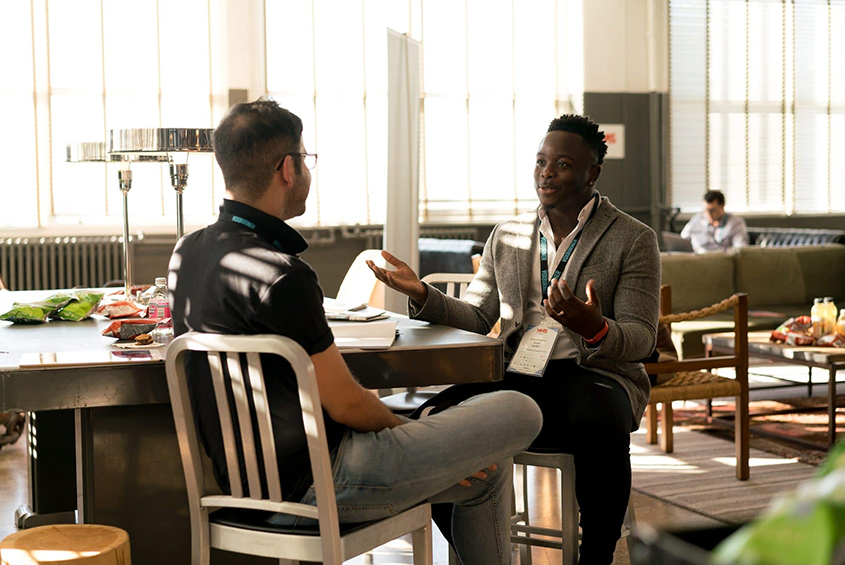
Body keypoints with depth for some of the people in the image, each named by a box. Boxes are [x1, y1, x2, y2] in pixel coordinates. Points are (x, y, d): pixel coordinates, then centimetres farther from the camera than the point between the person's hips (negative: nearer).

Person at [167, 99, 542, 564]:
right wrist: (405, 430, 1)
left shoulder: (188, 251, 4)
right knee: (518, 413, -3)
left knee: (483, 474, 22)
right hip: (313, 482, -10)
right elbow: (345, 404, -17)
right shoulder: (279, 275, -24)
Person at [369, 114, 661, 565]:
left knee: (598, 428, -39)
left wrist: (595, 329, -26)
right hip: (518, 375, 4)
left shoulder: (634, 240, 5)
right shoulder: (506, 237, 18)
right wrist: (422, 295, -4)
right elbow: (475, 319, 15)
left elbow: (641, 338, -3)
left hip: (594, 374, -3)